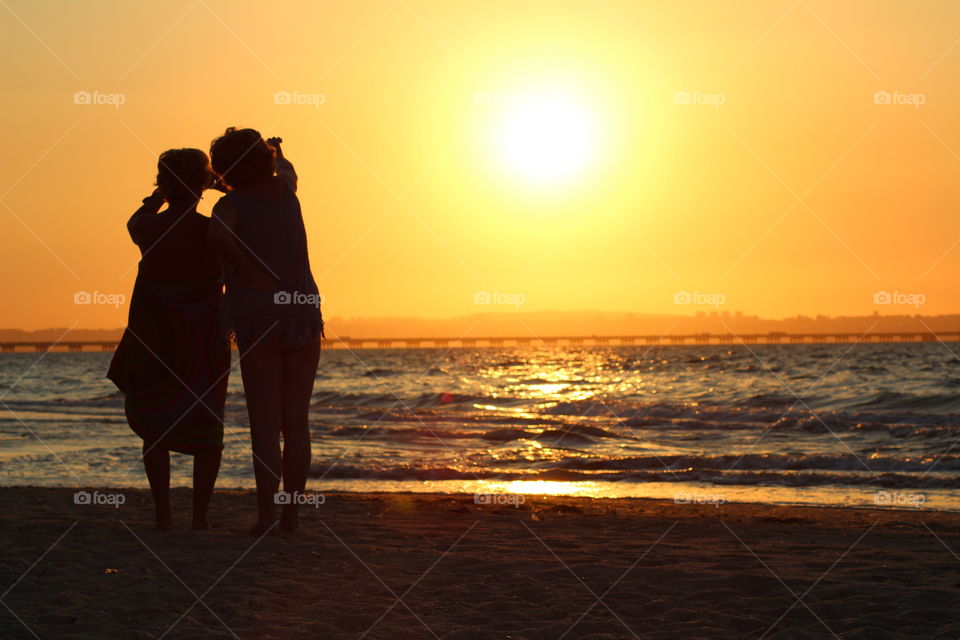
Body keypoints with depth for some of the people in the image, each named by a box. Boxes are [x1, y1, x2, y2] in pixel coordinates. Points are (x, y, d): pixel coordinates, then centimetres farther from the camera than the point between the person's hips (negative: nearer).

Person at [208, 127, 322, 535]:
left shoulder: (231, 204, -5)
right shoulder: (283, 188, 6)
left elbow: (218, 234, -27)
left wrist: (252, 272, -16)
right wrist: (279, 152, 50)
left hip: (259, 322, -3)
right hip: (304, 315, 3)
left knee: (265, 424, -2)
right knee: (296, 422, 7)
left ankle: (266, 514, -8)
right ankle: (291, 513, 8)